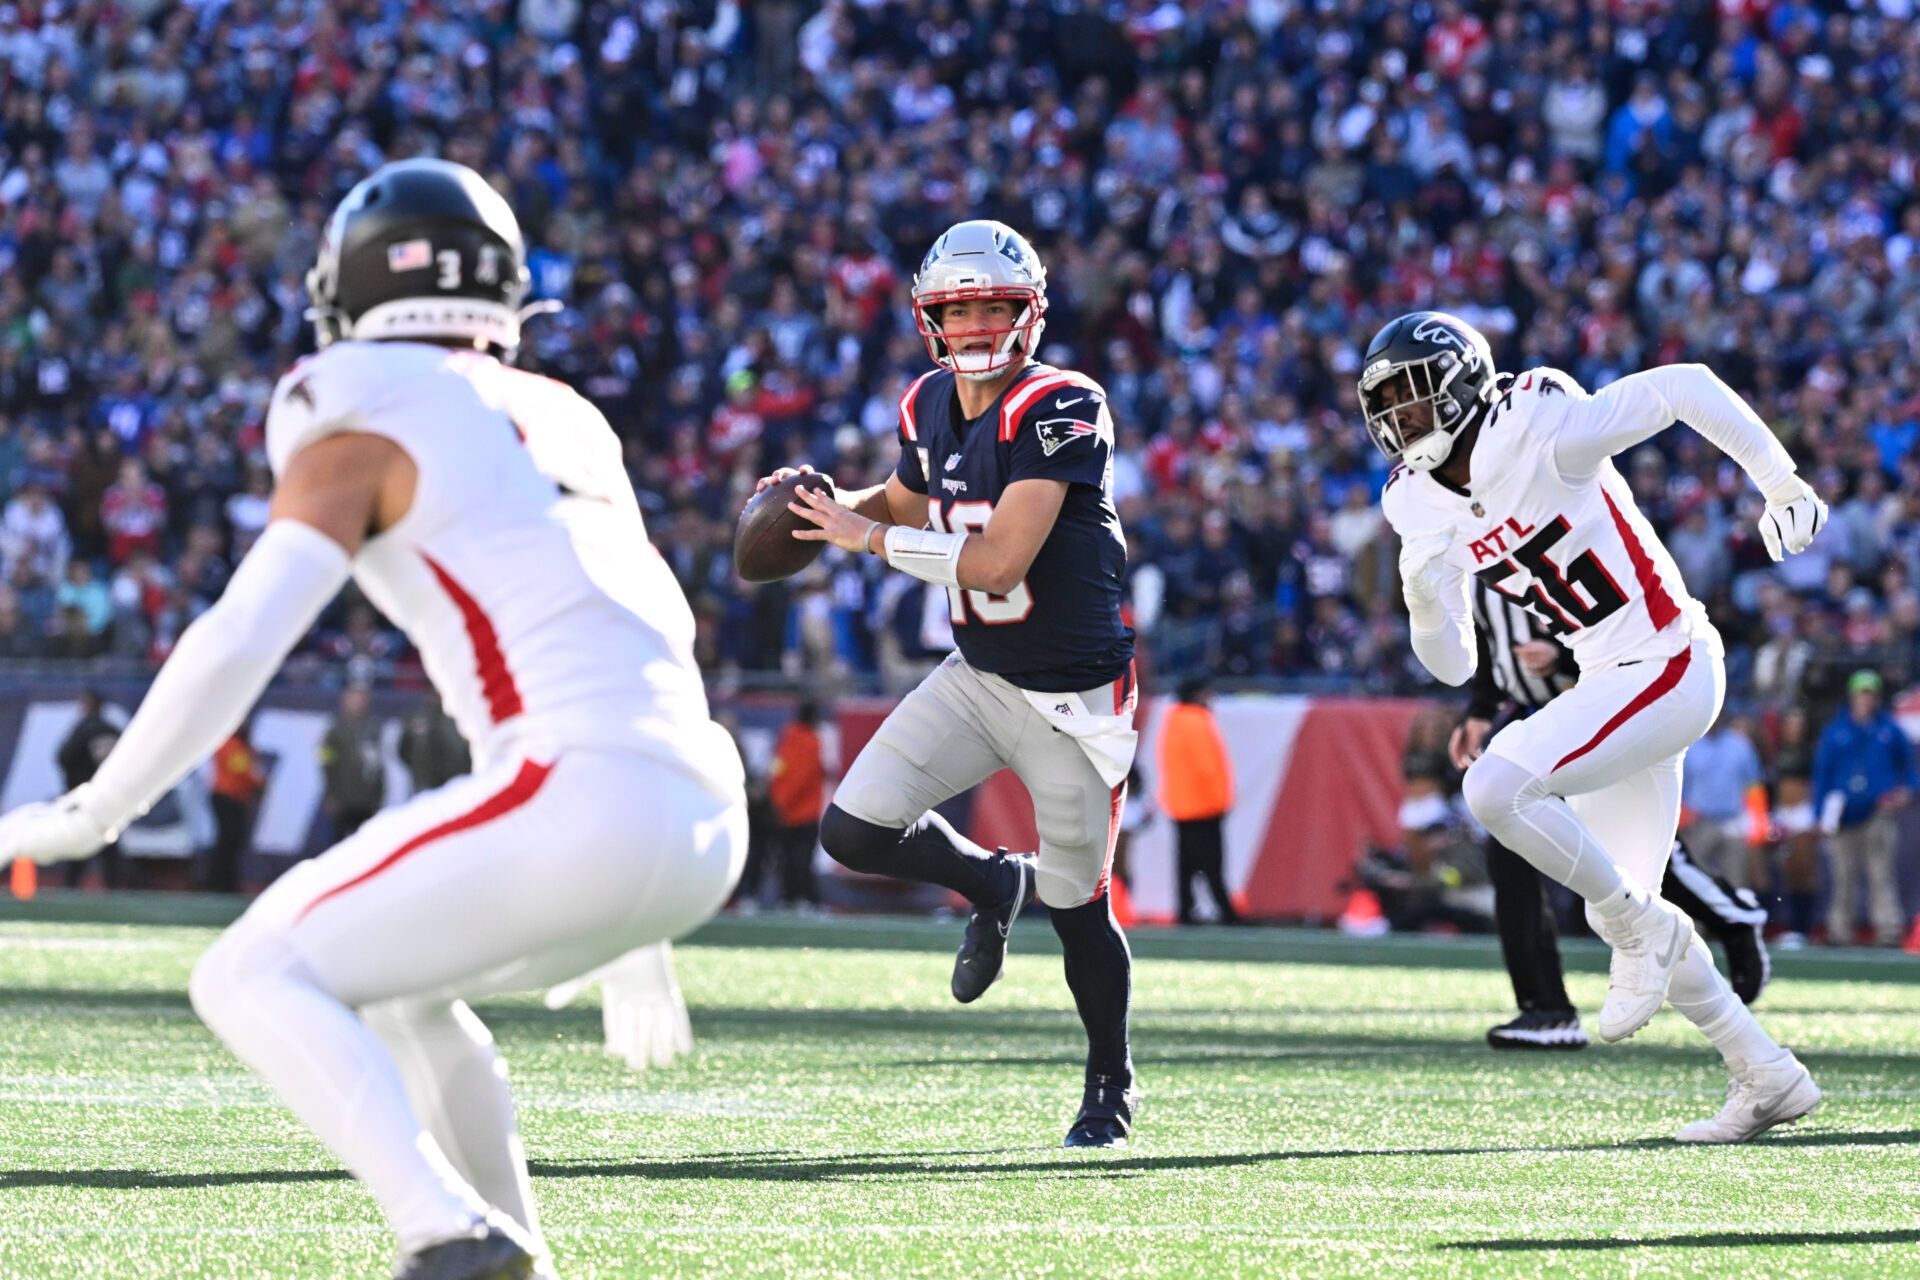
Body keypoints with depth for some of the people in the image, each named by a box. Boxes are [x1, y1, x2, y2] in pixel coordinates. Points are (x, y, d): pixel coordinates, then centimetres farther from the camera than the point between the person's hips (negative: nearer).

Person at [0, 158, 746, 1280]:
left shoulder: (359, 436, 3)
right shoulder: (568, 424, 24)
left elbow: (235, 650, -5)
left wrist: (91, 815, 6)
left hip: (581, 801, -7)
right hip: (705, 821, 7)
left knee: (254, 979, -2)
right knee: (392, 987, 27)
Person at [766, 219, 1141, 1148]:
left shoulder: (1059, 409, -22)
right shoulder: (932, 406, 1)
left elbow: (1000, 562, -28)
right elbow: (905, 501, 22)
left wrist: (869, 538, -20)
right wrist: (828, 503, 1)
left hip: (1073, 695, -6)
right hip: (978, 677, 6)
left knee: (1076, 905, 5)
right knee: (854, 830, -9)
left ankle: (1110, 1085, 30)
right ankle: (994, 883, 20)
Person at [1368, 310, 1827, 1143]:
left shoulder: (1540, 434, -16)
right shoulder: (1423, 508, 6)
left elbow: (1686, 388, -13)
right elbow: (1453, 666, 11)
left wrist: (1781, 484, -12)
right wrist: (1423, 598, -9)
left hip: (1666, 667, -9)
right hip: (1609, 684, 9)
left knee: (1495, 789, -24)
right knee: (1618, 911, 10)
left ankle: (1643, 928, -6)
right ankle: (1769, 1078, 21)